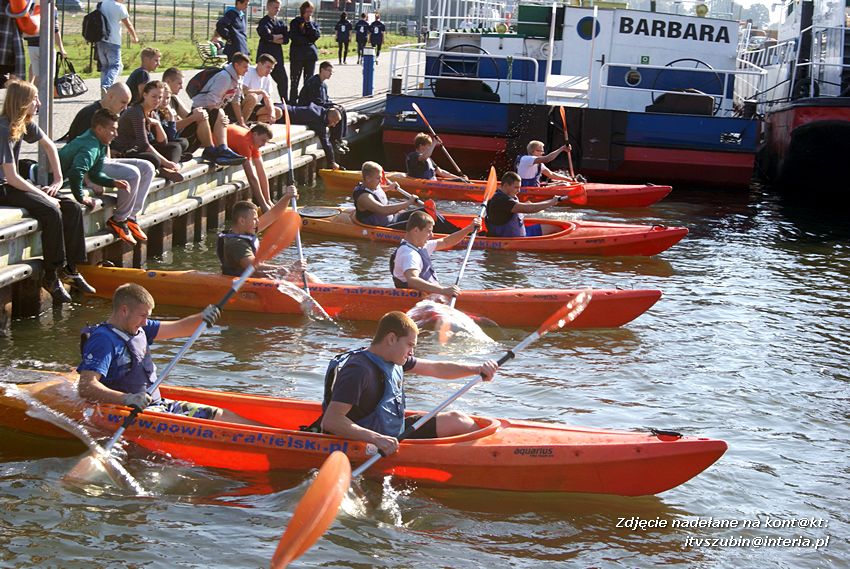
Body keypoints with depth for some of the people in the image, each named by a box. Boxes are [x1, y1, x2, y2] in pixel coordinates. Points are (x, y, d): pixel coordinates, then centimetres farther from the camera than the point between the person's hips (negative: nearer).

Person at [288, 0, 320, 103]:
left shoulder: (314, 24, 14)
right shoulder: (295, 22, 4)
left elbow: (316, 36, -4)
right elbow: (294, 37, -8)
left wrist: (309, 24, -6)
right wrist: (308, 40, -4)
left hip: (310, 55, 3)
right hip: (297, 55, -3)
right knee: (294, 81, -4)